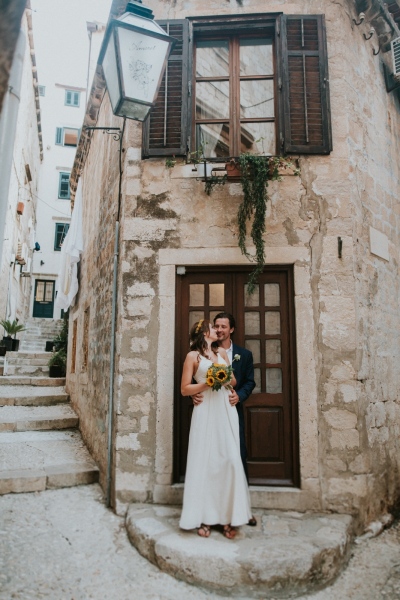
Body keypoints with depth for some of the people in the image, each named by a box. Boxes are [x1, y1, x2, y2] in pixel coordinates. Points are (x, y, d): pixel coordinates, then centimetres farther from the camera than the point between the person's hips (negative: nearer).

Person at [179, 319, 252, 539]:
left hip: (226, 411, 4)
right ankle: (204, 518, 7)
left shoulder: (222, 352, 17)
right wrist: (207, 384, -11)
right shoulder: (192, 356, 4)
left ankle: (228, 517, 5)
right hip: (205, 413, -3)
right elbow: (185, 389, 1)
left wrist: (226, 379, -3)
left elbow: (234, 380, 19)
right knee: (205, 461, -2)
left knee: (230, 459, -4)